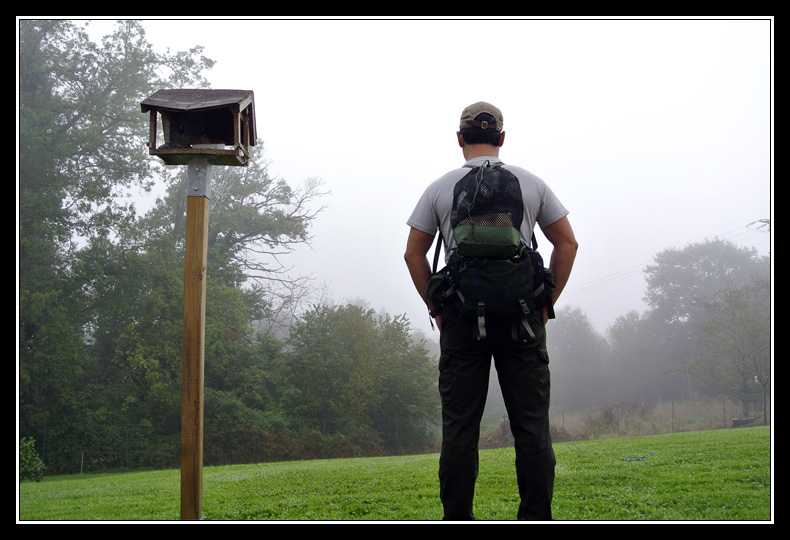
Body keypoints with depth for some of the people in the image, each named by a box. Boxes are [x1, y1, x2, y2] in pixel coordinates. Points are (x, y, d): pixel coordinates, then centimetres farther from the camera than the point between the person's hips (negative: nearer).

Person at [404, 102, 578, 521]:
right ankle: (536, 521, 3)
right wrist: (546, 301, 12)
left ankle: (457, 523, 2)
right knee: (531, 423, 3)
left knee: (459, 425, 2)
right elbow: (567, 243, 9)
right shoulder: (530, 183, 9)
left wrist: (435, 307, 11)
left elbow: (413, 253, 5)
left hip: (461, 314, 0)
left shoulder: (441, 188, 6)